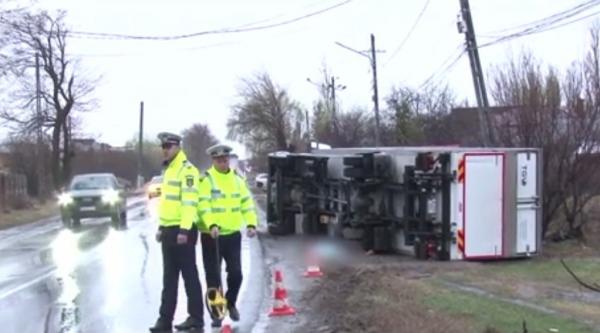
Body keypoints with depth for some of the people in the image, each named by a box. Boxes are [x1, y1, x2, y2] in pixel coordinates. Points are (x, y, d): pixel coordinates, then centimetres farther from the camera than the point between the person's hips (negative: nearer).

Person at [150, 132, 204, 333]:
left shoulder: (187, 170, -12)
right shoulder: (168, 170, 19)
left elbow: (189, 202, -19)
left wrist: (184, 230, -24)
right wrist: (161, 227, 22)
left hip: (182, 230, -9)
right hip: (169, 230, 9)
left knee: (189, 274, -1)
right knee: (169, 278, 10)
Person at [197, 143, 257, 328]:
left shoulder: (237, 178, 9)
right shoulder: (206, 179, -7)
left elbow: (247, 202, 9)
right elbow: (203, 205, -16)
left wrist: (251, 224, -3)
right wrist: (211, 225, -30)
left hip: (233, 234, 4)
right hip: (211, 235, -4)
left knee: (236, 273, 5)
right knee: (213, 276, 2)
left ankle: (230, 303, 30)